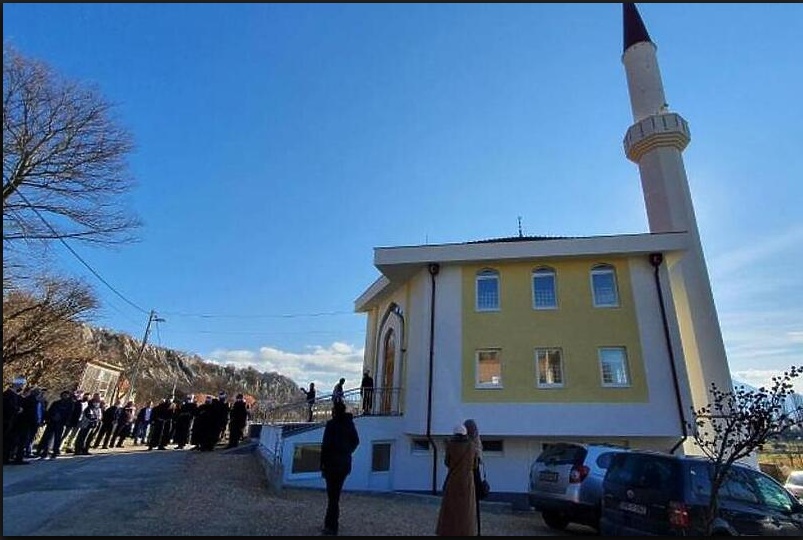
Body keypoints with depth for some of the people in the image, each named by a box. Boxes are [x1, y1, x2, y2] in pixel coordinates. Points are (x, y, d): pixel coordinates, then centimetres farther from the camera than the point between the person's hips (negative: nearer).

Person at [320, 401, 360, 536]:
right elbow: (356, 441, 13)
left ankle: (332, 527, 7)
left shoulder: (331, 424, -15)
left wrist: (322, 463, -9)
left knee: (333, 495, 2)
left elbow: (326, 444, -16)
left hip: (332, 463, -6)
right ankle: (330, 523, 27)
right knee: (335, 493, 18)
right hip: (345, 463, 6)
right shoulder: (349, 423, 3)